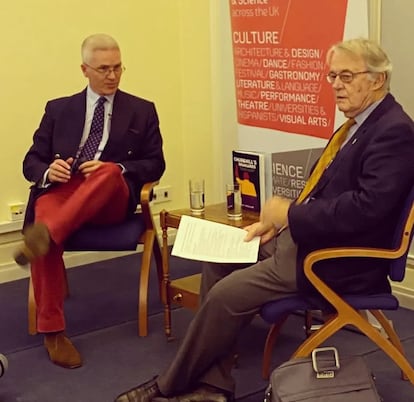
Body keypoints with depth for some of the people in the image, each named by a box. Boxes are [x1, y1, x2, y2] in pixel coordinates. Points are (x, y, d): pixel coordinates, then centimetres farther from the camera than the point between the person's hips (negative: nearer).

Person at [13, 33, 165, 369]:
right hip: (60, 191, 1)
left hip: (112, 199, 0)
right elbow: (31, 162, 14)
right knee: (45, 215, -35)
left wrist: (117, 168, -11)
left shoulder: (142, 111, 15)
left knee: (109, 172, -35)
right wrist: (48, 171, -11)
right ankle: (52, 330, -29)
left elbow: (155, 164, 9)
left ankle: (45, 234, -52)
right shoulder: (58, 109, 17)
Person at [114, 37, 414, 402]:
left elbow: (366, 207, -28)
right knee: (219, 262, 5)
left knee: (227, 294, -14)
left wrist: (289, 213, -19)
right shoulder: (360, 124, 13)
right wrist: (277, 222, 3)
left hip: (338, 258, -10)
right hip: (308, 237, 10)